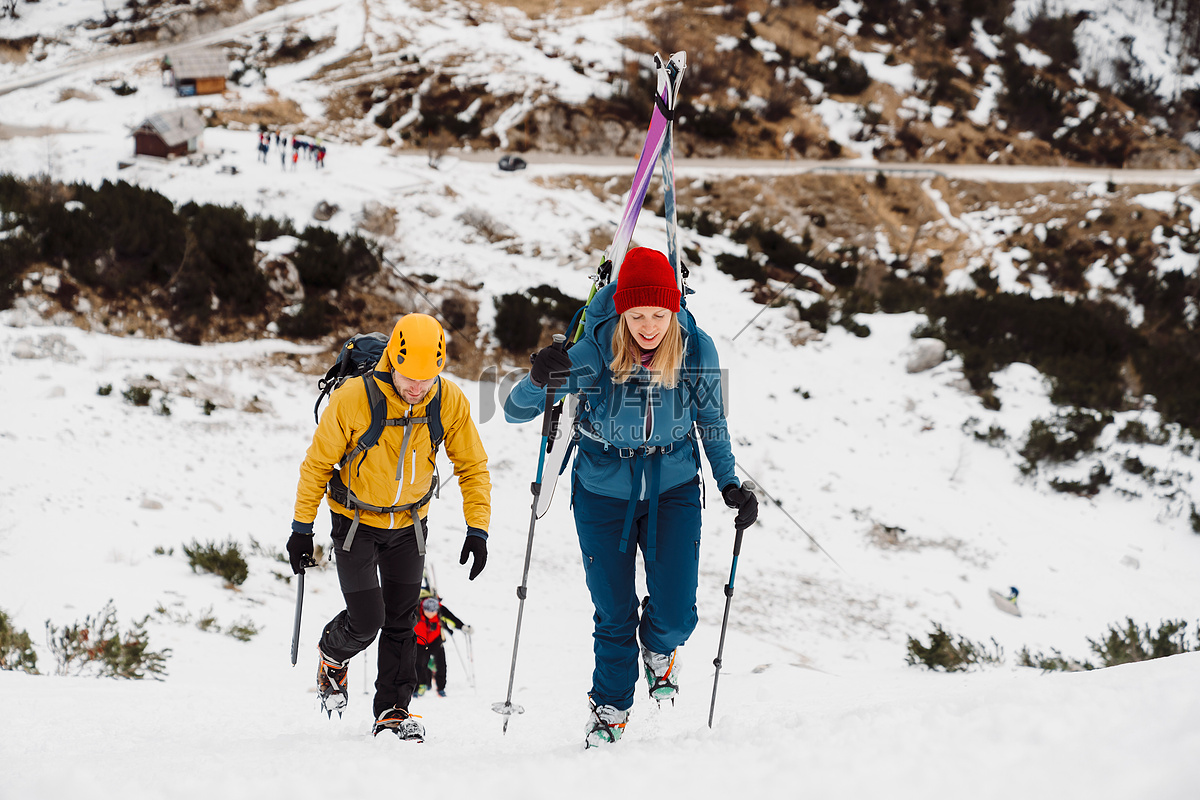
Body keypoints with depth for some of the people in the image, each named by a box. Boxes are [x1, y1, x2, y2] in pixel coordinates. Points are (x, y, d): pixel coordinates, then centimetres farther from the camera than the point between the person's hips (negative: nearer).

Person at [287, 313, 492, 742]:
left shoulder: (450, 401, -17)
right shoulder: (352, 398, -26)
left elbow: (472, 466, -4)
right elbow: (318, 463, -13)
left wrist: (477, 529, -11)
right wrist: (302, 527, -10)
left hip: (409, 522, 3)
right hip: (355, 521, -3)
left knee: (401, 620, 5)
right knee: (366, 619, -8)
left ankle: (393, 710, 17)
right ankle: (333, 653, 25)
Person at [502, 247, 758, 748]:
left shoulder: (697, 350, -17)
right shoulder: (591, 354, -23)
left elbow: (711, 420, 2)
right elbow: (515, 411, -19)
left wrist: (729, 484, -5)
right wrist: (539, 381, -40)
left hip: (673, 489, 1)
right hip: (603, 494, -1)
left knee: (675, 613, -7)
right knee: (614, 615, 6)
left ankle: (659, 648, 30)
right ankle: (610, 707, 31)